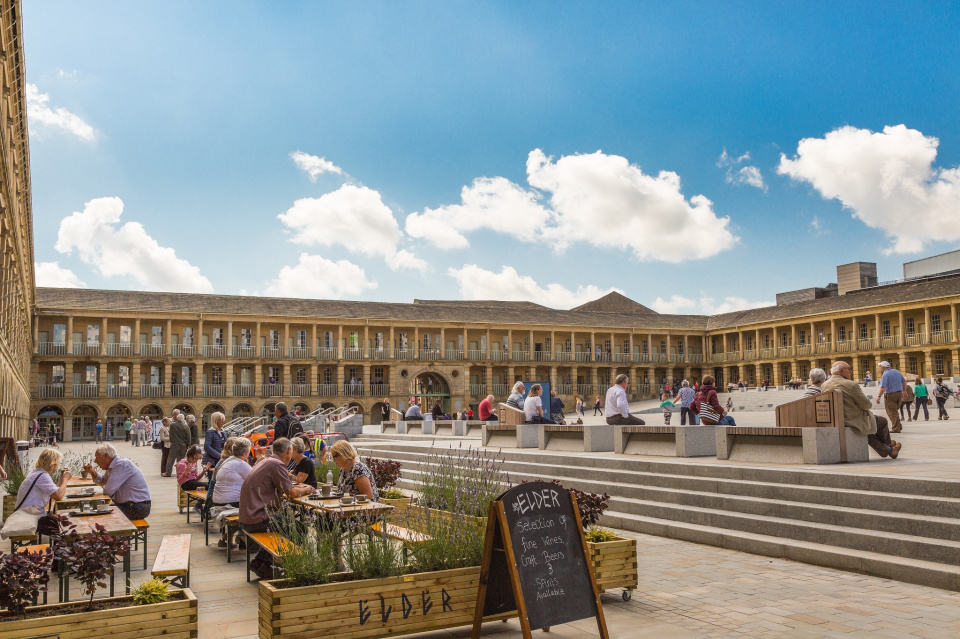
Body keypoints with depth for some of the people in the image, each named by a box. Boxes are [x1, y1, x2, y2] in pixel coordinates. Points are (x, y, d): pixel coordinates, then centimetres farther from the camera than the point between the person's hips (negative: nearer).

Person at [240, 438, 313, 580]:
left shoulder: (264, 462, 16)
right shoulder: (277, 464, -13)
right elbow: (292, 492, -11)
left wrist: (299, 488, 23)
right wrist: (306, 490, 8)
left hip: (246, 518, 10)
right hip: (258, 519, -10)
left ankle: (258, 561, 19)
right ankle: (266, 566, 5)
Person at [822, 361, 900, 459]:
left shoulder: (824, 385, -3)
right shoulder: (851, 385, -23)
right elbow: (866, 405, -16)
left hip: (837, 424, 7)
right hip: (856, 422, -6)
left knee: (868, 432, 33)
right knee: (883, 421, 23)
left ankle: (887, 450, 44)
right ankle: (887, 443, 48)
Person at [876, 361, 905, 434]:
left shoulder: (885, 374, -16)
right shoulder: (897, 372, 9)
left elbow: (883, 387, -23)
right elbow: (904, 381, 18)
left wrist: (879, 396, -21)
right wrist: (903, 390, 29)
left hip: (890, 394, -8)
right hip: (899, 393, 8)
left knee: (891, 412, -1)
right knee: (895, 410, 22)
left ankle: (896, 428, -2)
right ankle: (898, 425, 21)